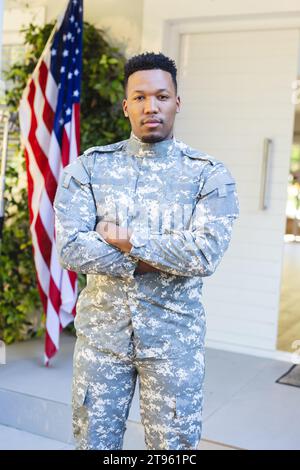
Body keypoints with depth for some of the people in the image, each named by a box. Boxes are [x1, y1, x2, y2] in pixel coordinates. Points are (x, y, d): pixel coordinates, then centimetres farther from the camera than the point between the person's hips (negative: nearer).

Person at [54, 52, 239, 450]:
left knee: (174, 444, 13)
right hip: (101, 332, 2)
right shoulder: (89, 167, -1)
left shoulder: (210, 175, -4)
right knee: (93, 442, 16)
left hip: (174, 337, -1)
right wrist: (150, 261, -15)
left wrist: (129, 240, -16)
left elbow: (206, 254, -17)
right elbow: (70, 248, -12)